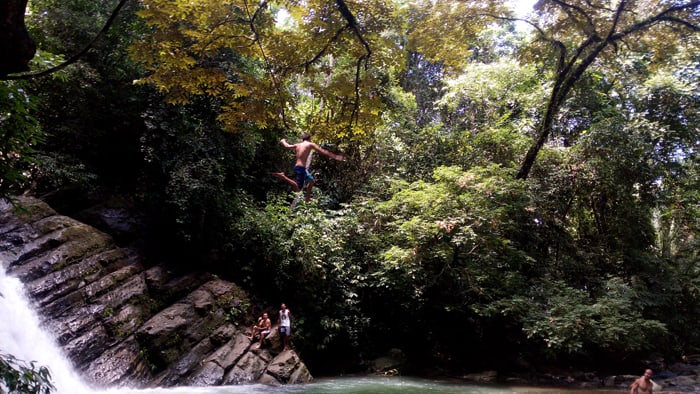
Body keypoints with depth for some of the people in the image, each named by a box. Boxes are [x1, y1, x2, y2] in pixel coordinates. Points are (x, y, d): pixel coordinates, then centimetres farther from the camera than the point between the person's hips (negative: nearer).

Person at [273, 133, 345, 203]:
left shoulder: (297, 145, 14)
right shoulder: (310, 144, -2)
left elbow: (287, 145, 29)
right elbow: (323, 151, -8)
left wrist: (283, 141, 52)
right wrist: (335, 157, -8)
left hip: (297, 167, 9)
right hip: (301, 168, -9)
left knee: (311, 180, 26)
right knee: (298, 189, -10)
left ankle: (308, 198, 31)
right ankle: (283, 177, -16)